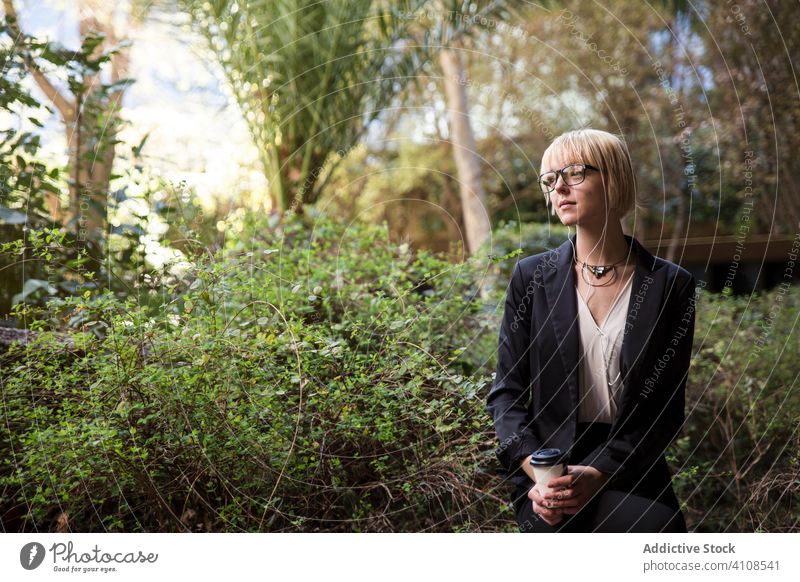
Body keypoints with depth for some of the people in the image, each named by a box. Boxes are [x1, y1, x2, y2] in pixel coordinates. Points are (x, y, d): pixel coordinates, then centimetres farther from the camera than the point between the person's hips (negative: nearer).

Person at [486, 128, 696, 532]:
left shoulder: (671, 285, 2)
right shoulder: (532, 276, 4)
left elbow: (667, 408, 0)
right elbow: (506, 391, 4)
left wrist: (599, 474, -14)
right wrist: (536, 471, -13)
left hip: (631, 468, 1)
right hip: (547, 479, -1)